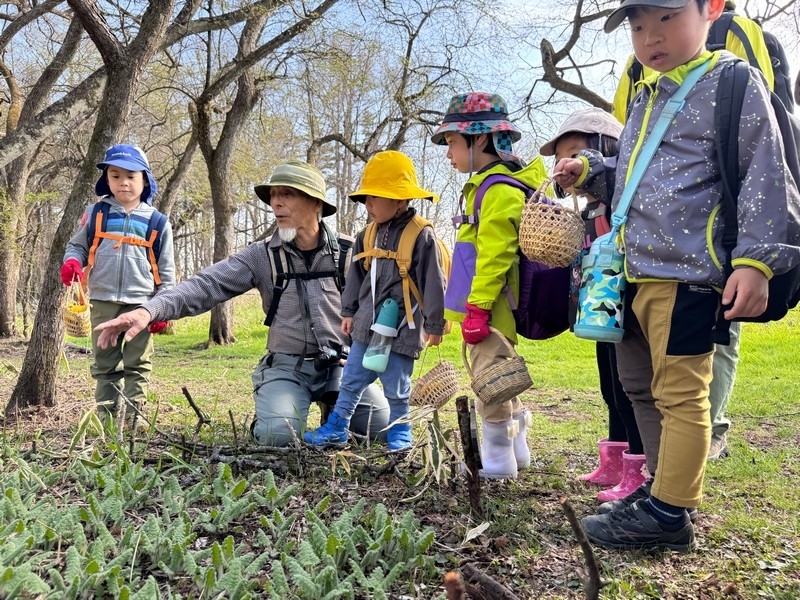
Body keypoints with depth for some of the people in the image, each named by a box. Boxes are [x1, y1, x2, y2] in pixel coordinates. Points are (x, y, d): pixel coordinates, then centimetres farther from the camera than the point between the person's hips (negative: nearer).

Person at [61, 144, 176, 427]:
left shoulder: (157, 221, 2)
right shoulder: (96, 212, 4)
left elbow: (166, 270, 4)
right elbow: (77, 245, 13)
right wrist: (72, 262, -11)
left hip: (141, 302, -1)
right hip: (103, 301, 1)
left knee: (138, 364, 4)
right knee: (105, 364, 9)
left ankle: (134, 413, 12)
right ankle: (106, 414, 17)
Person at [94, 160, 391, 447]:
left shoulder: (348, 251, -3)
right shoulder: (261, 256, -4)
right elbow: (206, 285, -14)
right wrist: (148, 310, -29)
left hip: (342, 364, 1)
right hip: (287, 366, -1)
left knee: (384, 426, -15)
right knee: (278, 435, -25)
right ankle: (268, 414, 14)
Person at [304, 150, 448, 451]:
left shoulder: (421, 235, -12)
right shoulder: (367, 236, 7)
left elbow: (433, 283, -11)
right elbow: (356, 277, 17)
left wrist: (434, 324, -8)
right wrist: (349, 311, 18)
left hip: (401, 328, -6)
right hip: (366, 325, 6)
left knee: (397, 387, 6)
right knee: (351, 379, 13)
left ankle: (400, 430, 25)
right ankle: (336, 427, 24)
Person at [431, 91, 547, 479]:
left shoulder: (499, 189, -16)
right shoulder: (489, 185, 18)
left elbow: (494, 256, -23)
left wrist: (477, 308, -24)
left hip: (491, 305, -11)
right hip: (488, 306, 11)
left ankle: (497, 458, 7)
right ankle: (516, 447, 31)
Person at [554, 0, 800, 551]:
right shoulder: (645, 98, 19)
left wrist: (756, 259, -17)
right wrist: (588, 170, 14)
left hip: (685, 272, -9)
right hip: (637, 271, 9)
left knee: (680, 393, -3)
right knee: (639, 384, 17)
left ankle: (668, 513, 8)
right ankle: (668, 482, 32)